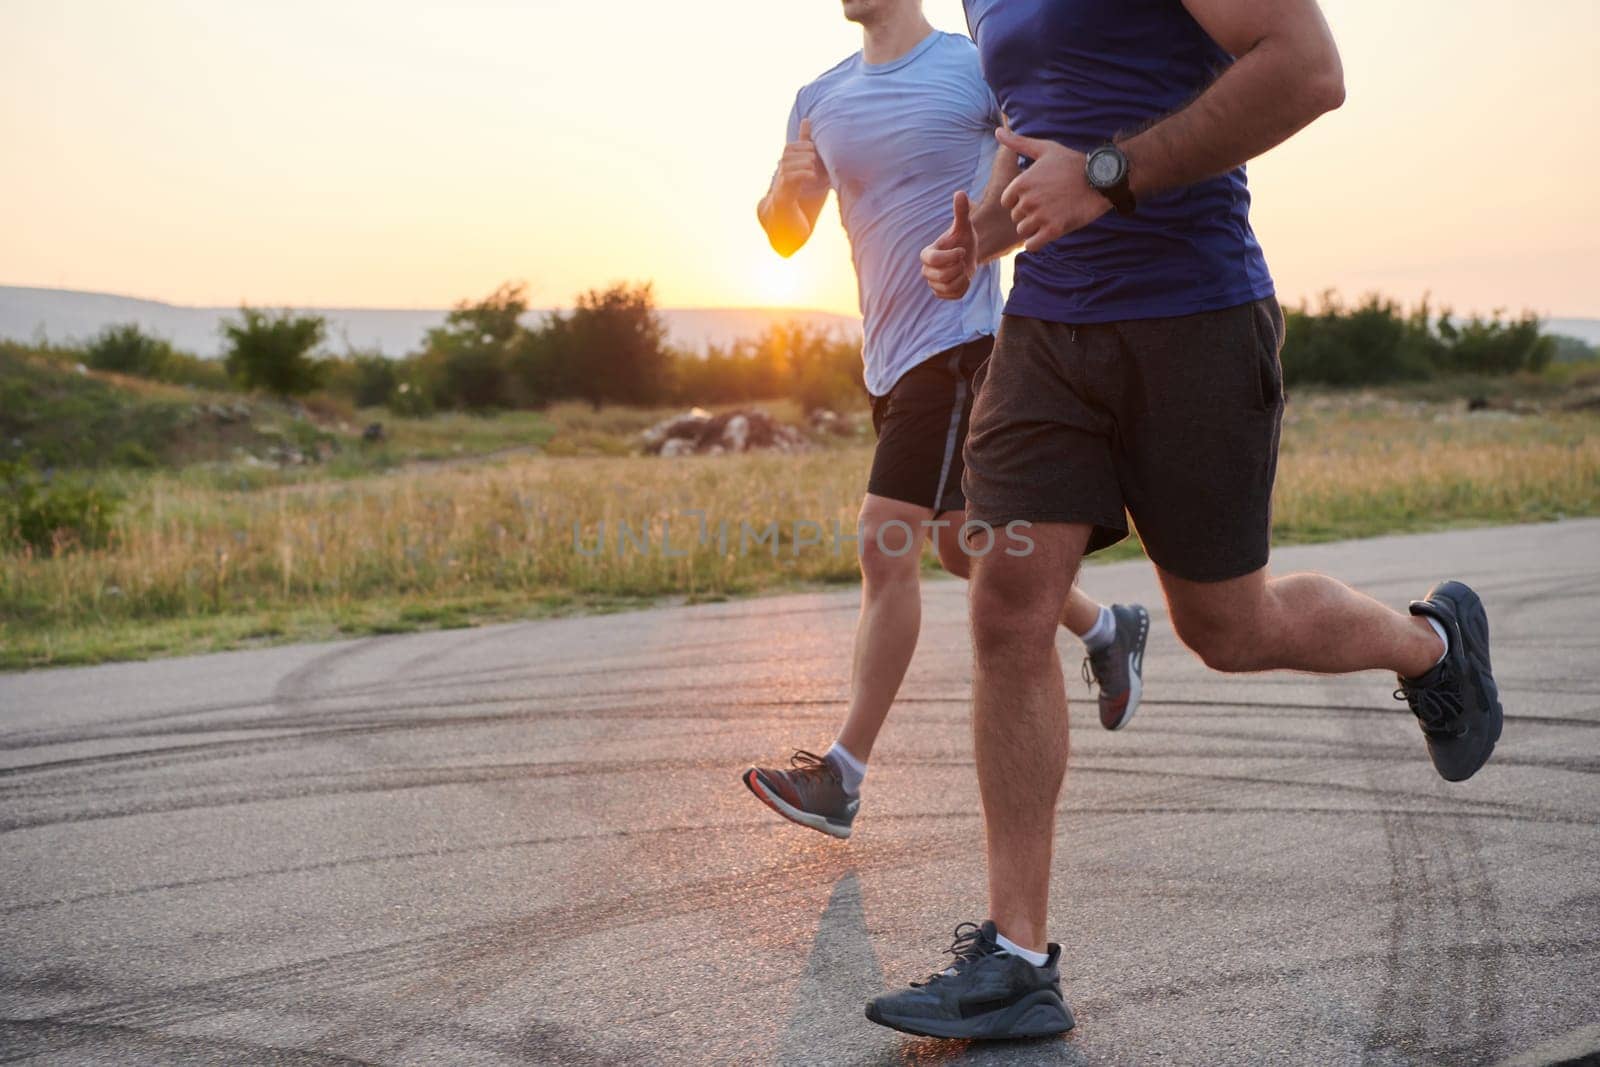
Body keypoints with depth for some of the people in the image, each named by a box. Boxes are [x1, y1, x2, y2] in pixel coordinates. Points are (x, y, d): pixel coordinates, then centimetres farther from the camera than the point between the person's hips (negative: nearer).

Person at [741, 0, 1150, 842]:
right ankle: (1109, 630, 40)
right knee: (962, 548, 17)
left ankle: (842, 778, -11)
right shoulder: (822, 100, 11)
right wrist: (788, 184, -11)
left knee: (885, 550, -15)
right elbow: (785, 236, 12)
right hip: (887, 356, 8)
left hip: (956, 340, -8)